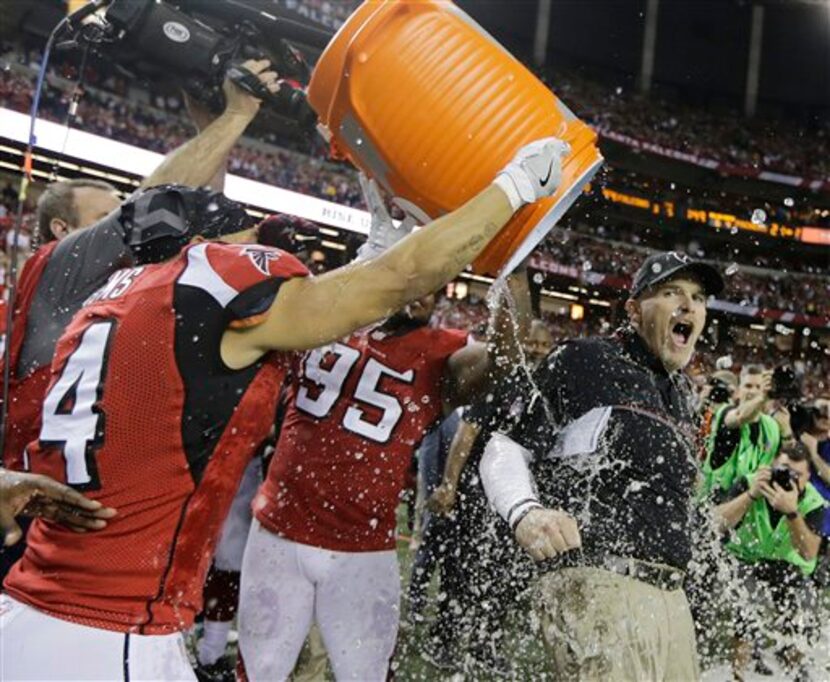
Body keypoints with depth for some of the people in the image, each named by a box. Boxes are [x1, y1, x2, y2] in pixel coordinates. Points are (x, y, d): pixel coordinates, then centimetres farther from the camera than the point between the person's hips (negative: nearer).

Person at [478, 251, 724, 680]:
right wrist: (525, 512, -23)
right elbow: (505, 449, -4)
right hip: (595, 587, -8)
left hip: (670, 594, 8)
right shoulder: (585, 360, -1)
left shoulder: (681, 391, 21)